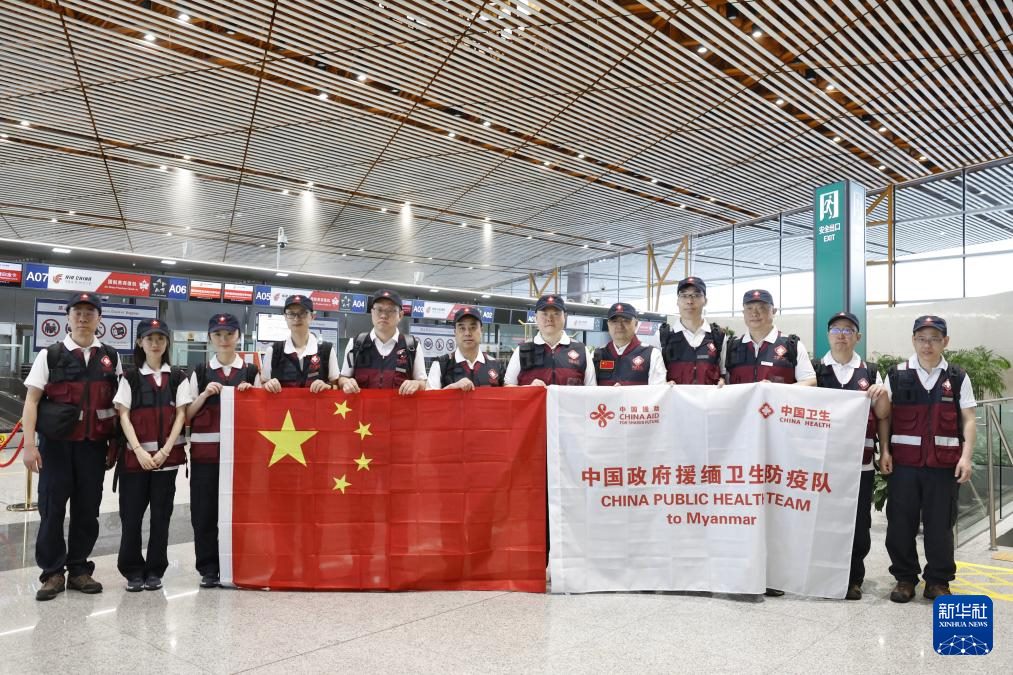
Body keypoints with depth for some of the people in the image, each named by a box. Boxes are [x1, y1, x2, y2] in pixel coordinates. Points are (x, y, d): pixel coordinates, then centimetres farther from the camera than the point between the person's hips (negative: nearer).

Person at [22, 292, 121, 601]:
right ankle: (53, 573, 15)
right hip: (56, 443, -2)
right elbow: (31, 401, -3)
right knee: (51, 508, 2)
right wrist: (29, 444, -11)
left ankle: (79, 569, 21)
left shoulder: (110, 357, 7)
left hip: (94, 446, 2)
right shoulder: (50, 355, 0)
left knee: (87, 509, 8)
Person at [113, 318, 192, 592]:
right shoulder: (130, 378, 4)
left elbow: (181, 416, 1)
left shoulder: (177, 377, 5)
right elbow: (124, 417, -1)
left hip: (167, 455, 0)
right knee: (131, 514, 1)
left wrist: (165, 450, -9)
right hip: (135, 454, 0)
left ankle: (155, 571, 15)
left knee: (161, 514, 4)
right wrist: (139, 451, -13)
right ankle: (133, 571, 14)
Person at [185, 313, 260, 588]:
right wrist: (205, 394, -9)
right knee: (204, 511, 2)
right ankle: (208, 568, 14)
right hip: (205, 450, 1)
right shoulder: (200, 372, 8)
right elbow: (187, 415, 6)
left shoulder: (251, 372, 7)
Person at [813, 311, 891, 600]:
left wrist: (883, 394, -8)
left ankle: (853, 579, 18)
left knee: (858, 522, 4)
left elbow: (883, 415, 11)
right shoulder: (814, 370, 7)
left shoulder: (870, 372, 10)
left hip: (859, 461, 1)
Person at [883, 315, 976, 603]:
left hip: (944, 463, 0)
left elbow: (968, 420, 3)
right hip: (904, 461, 0)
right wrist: (884, 450, -3)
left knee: (940, 524, 7)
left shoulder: (958, 378, 5)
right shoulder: (896, 375, 5)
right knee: (900, 523, 5)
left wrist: (966, 456, -7)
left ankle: (938, 581, 21)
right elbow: (884, 416, 6)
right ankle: (904, 578, 19)